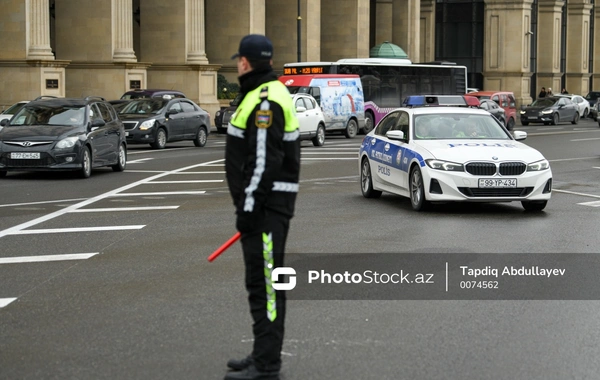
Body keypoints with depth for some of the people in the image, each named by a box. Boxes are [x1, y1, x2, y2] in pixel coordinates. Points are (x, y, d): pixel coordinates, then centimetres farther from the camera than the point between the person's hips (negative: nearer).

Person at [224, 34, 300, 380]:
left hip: (265, 204, -11)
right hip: (268, 203, 11)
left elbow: (264, 160, -22)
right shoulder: (267, 95, 17)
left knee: (264, 280, -8)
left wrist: (249, 206, -21)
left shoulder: (266, 101, -17)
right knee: (261, 279, 16)